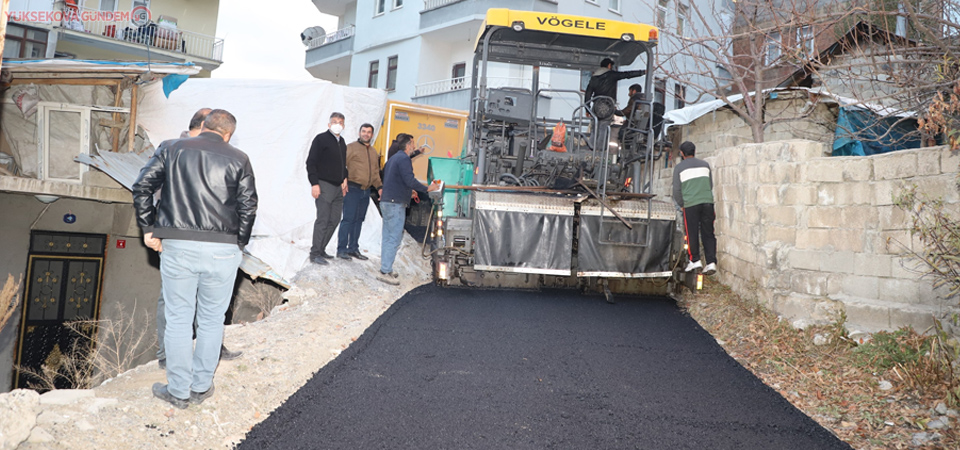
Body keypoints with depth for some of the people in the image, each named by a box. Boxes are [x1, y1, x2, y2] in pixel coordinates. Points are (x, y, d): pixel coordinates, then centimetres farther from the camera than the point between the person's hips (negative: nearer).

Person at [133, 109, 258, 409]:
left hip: (177, 247, 1)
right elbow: (248, 207, 0)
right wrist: (238, 244, 9)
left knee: (178, 319, 11)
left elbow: (142, 187, 2)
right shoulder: (238, 159, 5)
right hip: (222, 250, 0)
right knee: (211, 320, 14)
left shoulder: (171, 149, 8)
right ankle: (201, 387, 24)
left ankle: (178, 391, 19)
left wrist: (148, 229, 7)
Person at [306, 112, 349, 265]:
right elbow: (311, 162, -9)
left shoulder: (342, 143, 16)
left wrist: (345, 179, 13)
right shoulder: (321, 139, -5)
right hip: (324, 185, -8)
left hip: (338, 187, 8)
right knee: (322, 220, -8)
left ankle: (321, 249, 18)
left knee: (334, 220, 8)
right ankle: (315, 253, -2)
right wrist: (314, 183, -16)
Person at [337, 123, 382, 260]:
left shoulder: (374, 152, 18)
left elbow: (375, 173, 23)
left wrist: (379, 186, 11)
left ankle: (353, 248, 18)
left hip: (366, 191, 7)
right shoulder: (351, 147, -3)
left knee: (359, 220, 10)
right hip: (352, 189, -6)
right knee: (348, 219, -8)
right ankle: (341, 249, -3)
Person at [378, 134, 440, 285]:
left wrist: (408, 191, 31)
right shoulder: (404, 159, -12)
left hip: (387, 201, 10)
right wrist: (427, 189, -10)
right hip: (396, 203, -10)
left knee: (387, 237, 13)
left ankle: (386, 269, 18)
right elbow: (410, 180, -20)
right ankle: (385, 272, -9)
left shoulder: (394, 158, 20)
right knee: (394, 238, -8)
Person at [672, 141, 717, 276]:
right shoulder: (704, 164, 14)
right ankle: (711, 262, -1)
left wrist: (681, 204, 16)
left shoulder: (679, 167, 3)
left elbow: (676, 190, 2)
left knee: (692, 234, 6)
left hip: (690, 204, -3)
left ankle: (695, 260, 8)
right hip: (707, 202, 3)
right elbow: (711, 185, 20)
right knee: (708, 234, 4)